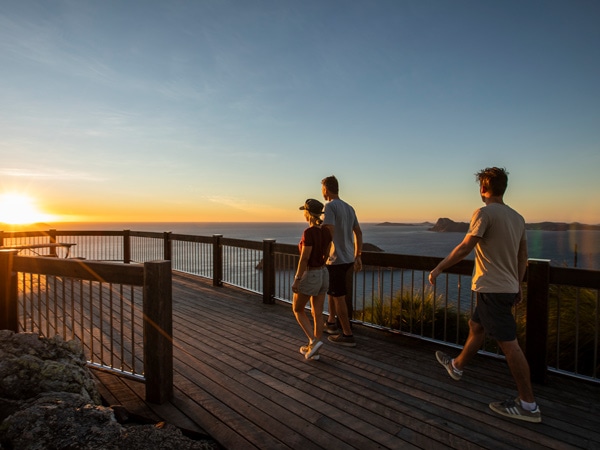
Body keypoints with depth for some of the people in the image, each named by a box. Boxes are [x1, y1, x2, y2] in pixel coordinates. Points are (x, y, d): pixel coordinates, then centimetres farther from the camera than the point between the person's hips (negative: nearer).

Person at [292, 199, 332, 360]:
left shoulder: (309, 232, -23)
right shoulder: (326, 231, 1)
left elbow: (304, 259, -23)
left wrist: (296, 281, -15)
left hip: (309, 277, -7)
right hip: (323, 275, 7)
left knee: (297, 309, 15)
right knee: (317, 314, 14)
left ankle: (314, 341, 4)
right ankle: (313, 350, 23)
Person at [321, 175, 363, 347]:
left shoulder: (330, 206, -13)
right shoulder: (349, 208, 12)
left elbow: (329, 232, -24)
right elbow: (358, 233, 15)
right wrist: (357, 256, 20)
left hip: (336, 259, -8)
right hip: (349, 259, 9)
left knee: (339, 296, 2)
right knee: (331, 290, 24)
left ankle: (348, 335, 11)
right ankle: (331, 323, 36)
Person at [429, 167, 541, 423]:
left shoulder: (484, 213, -15)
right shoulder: (517, 217, 10)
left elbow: (464, 248, -18)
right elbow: (523, 256, 15)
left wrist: (439, 268, -9)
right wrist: (517, 285, 24)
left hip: (492, 289, -9)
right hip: (508, 288, 9)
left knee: (509, 344, -1)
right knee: (476, 327, 22)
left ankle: (528, 405, 10)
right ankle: (456, 366, 40)